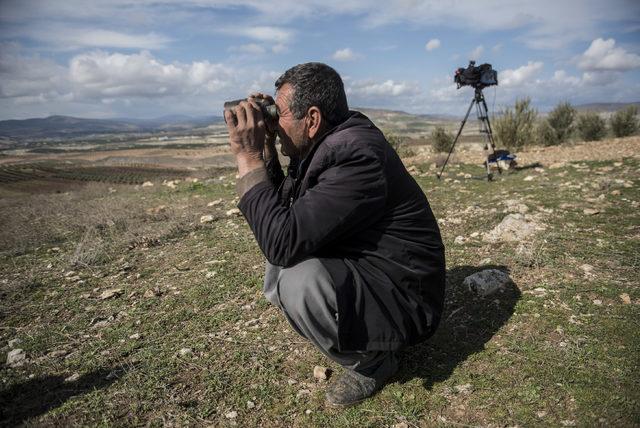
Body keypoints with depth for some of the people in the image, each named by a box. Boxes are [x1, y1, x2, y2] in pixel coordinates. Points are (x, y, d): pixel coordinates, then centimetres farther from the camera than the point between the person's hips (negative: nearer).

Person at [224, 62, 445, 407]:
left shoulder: (356, 155, -27)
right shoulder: (328, 144, 2)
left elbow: (284, 241, -32)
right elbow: (283, 211, 8)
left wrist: (248, 158, -24)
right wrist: (265, 151, -3)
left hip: (403, 303, -9)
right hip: (360, 270, 9)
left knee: (300, 281, -33)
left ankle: (370, 361, -2)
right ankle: (359, 336, 15)